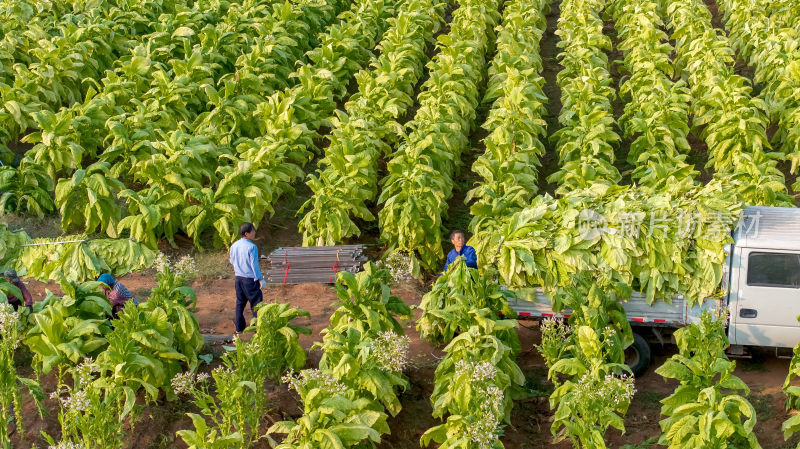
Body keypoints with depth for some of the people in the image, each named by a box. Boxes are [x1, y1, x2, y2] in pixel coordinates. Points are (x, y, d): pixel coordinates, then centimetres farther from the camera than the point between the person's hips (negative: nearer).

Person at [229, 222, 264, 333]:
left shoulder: (234, 246, 2)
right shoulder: (252, 247, -18)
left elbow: (232, 261, 14)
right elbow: (254, 264, -18)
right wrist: (260, 279, -12)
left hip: (238, 278, 7)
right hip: (250, 279, -6)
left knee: (240, 302, 16)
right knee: (256, 302, 4)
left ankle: (239, 326, 22)